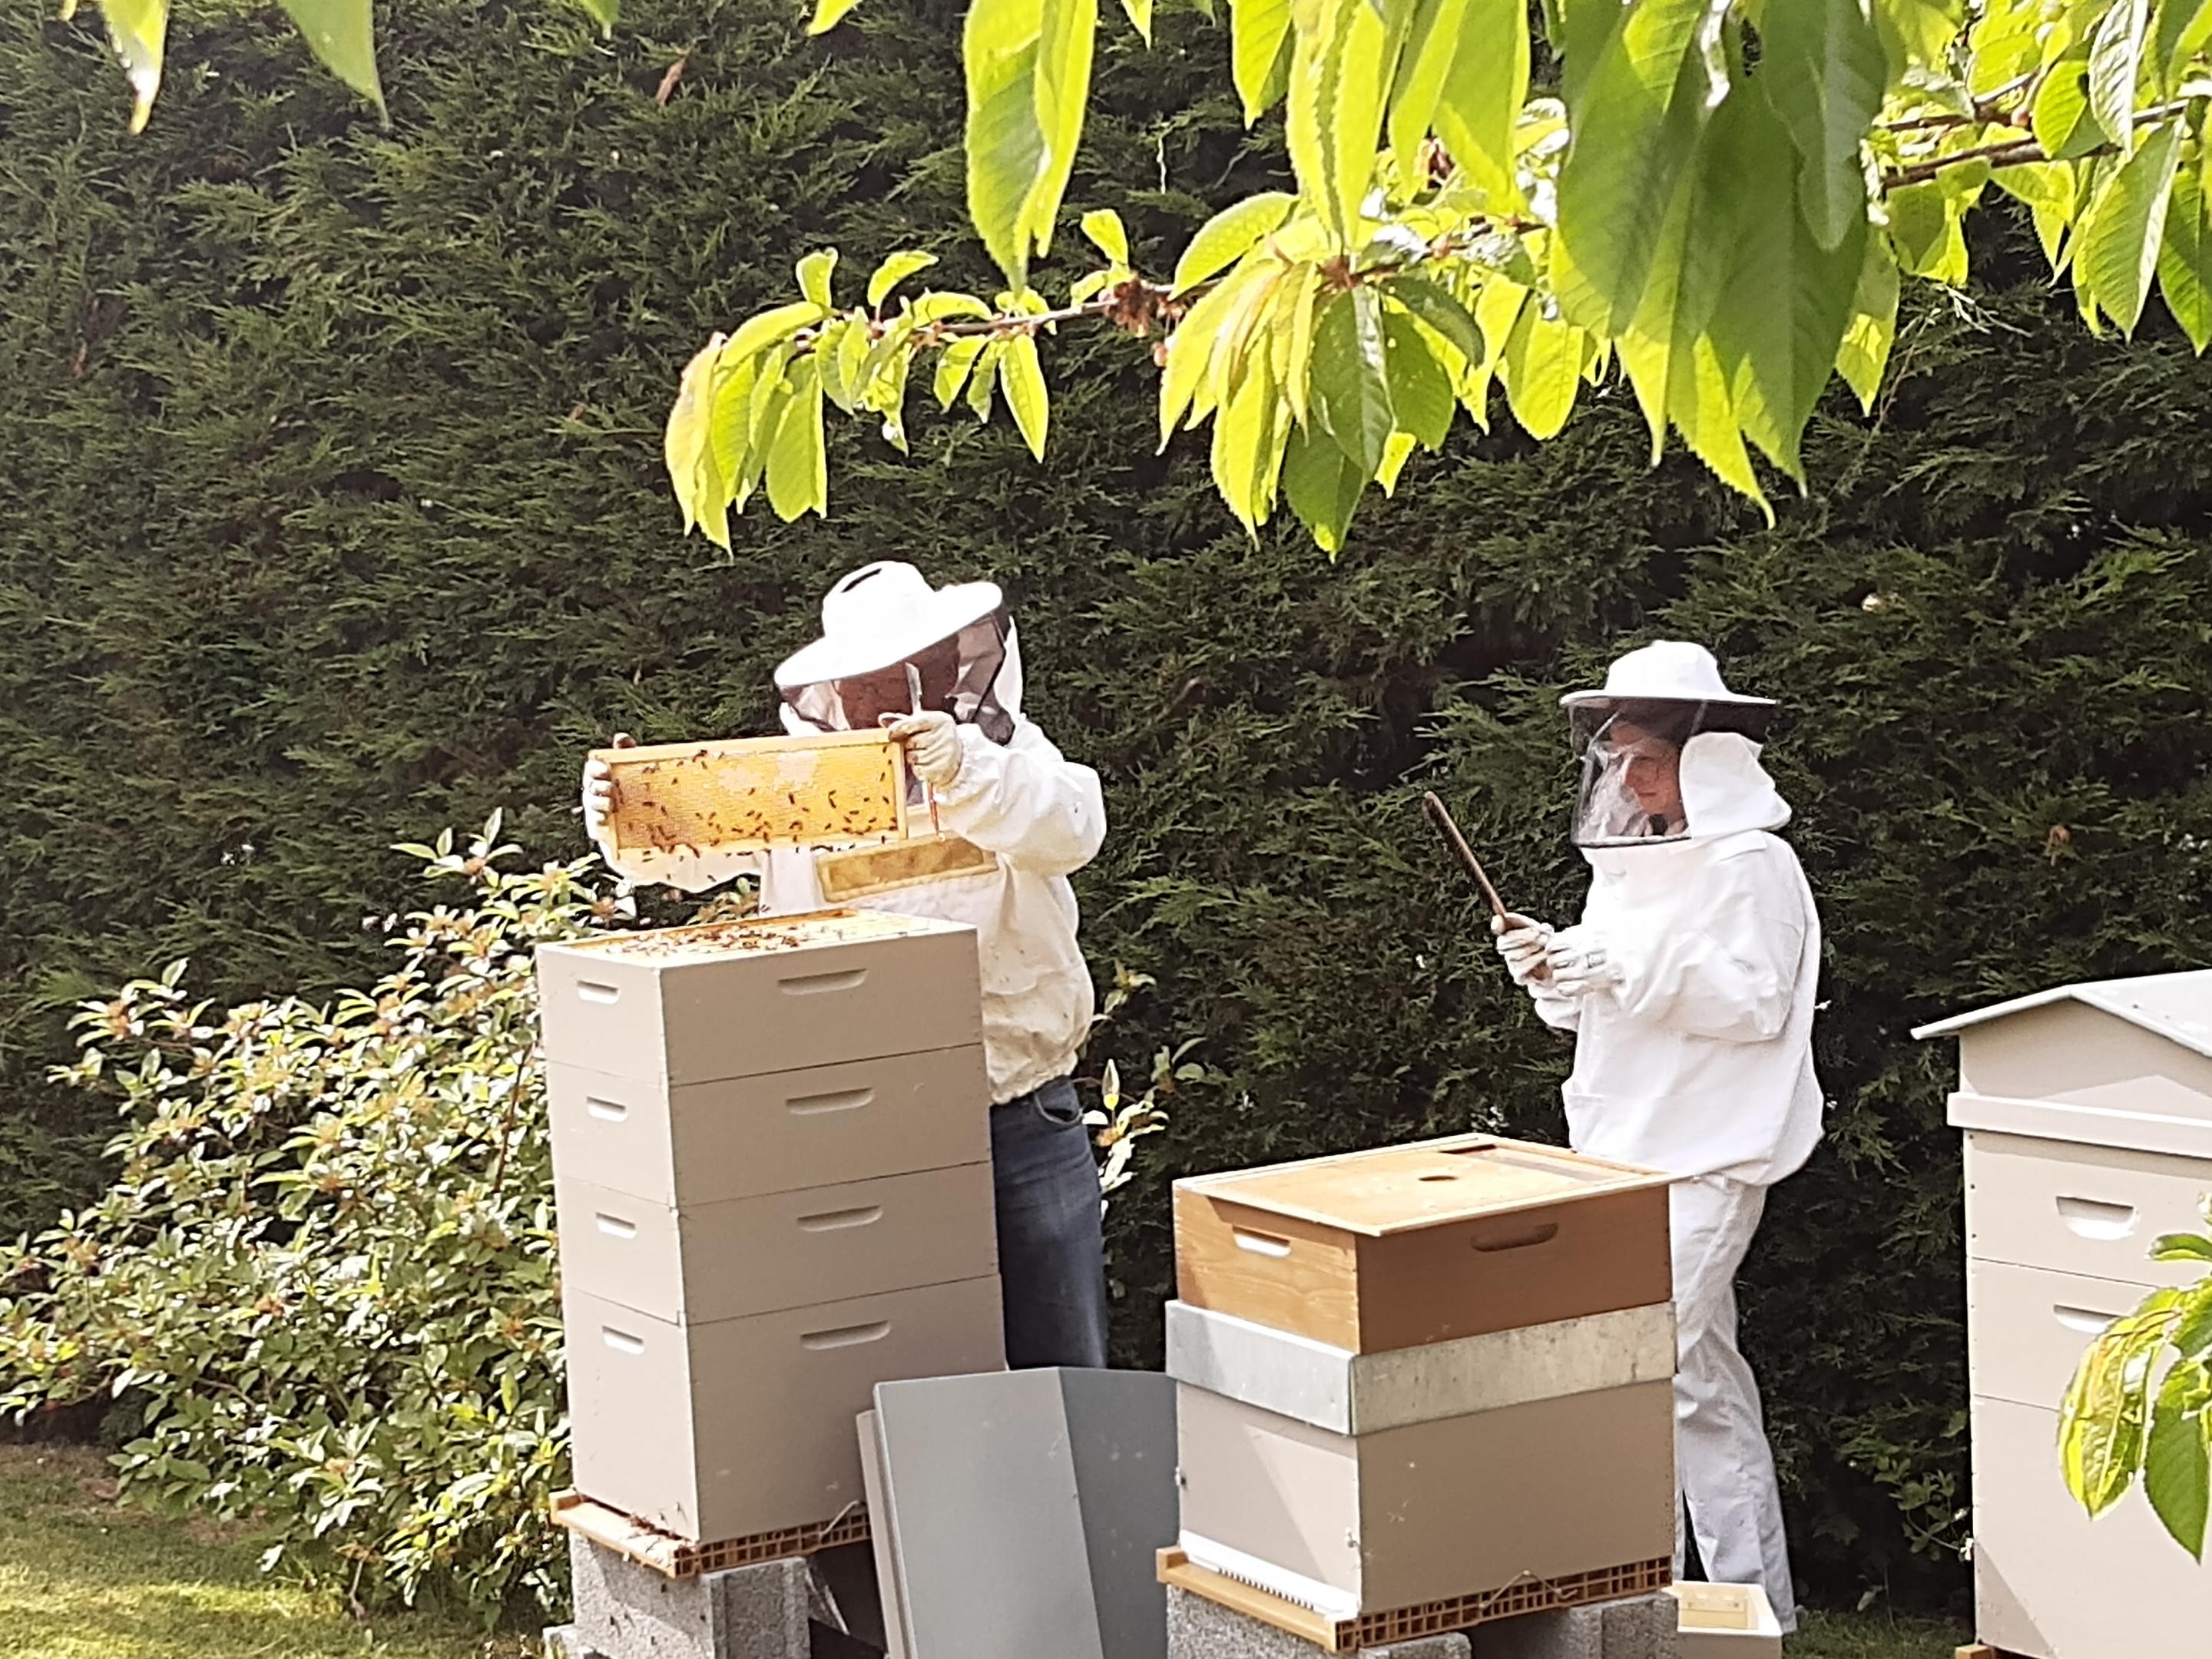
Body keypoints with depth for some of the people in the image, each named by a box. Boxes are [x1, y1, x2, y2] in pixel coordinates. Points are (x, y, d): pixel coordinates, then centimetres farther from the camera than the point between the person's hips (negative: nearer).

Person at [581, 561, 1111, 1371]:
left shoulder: (1001, 750, 1)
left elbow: (1070, 830, -19)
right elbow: (685, 845, 0)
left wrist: (963, 770, -36)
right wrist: (621, 815, -23)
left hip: (1023, 1116, -1)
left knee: (1062, 1365, 8)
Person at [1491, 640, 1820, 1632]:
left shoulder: (1750, 866, -9)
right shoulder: (1627, 866, 16)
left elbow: (1757, 1002, -16)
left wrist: (1631, 968, -23)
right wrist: (1554, 973, 0)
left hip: (1706, 1160, -9)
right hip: (1625, 1153, 9)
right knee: (1703, 1375, 12)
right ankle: (1758, 1599, 19)